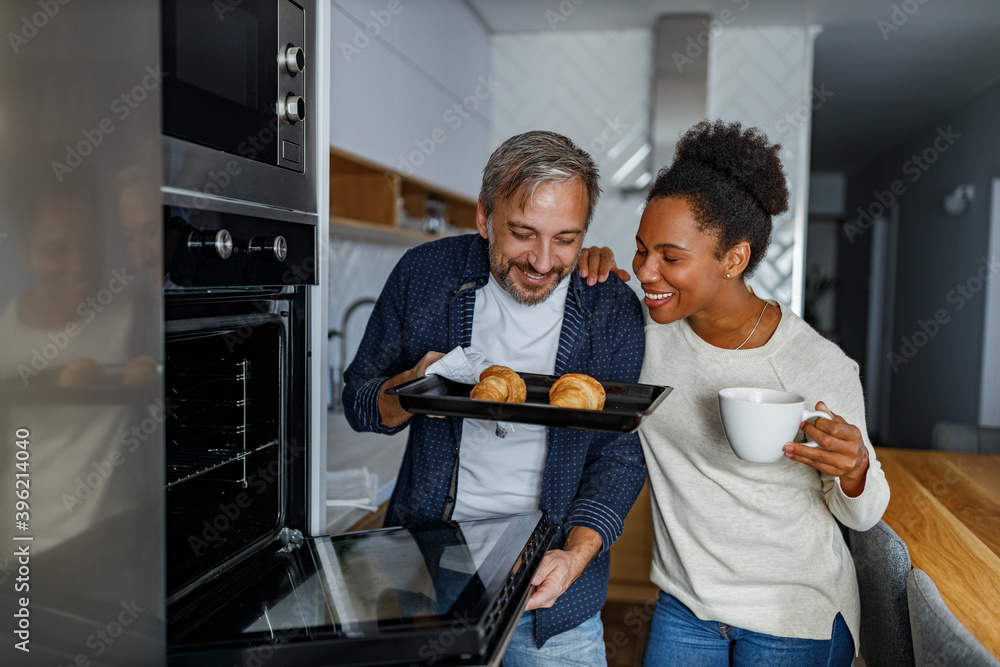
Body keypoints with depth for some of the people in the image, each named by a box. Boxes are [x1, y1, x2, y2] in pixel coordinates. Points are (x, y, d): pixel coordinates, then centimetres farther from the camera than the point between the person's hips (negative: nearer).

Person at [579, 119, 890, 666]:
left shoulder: (824, 368, -19)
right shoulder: (644, 331, -12)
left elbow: (862, 514, -7)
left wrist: (854, 470, -29)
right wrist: (595, 276, -13)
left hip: (794, 618, -2)